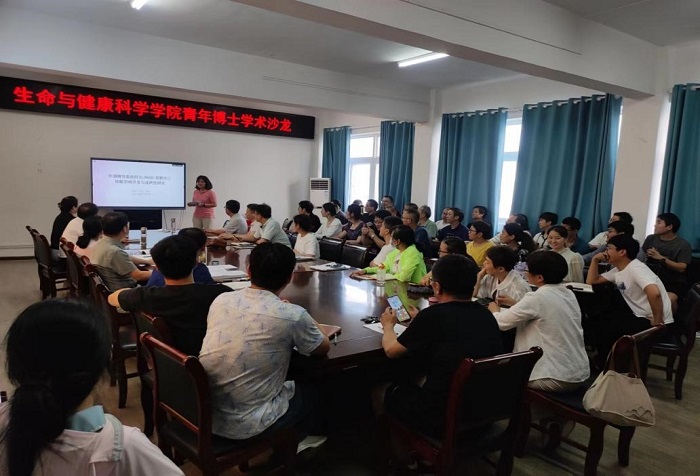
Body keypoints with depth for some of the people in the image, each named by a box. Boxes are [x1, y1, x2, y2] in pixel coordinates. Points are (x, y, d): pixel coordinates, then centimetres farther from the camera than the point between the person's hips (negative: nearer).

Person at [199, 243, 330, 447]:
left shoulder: (221, 300, -3)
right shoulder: (292, 315, -18)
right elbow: (323, 348, 2)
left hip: (202, 413, 5)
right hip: (244, 425, -5)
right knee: (309, 391, 23)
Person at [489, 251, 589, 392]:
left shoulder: (537, 298, -19)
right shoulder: (569, 294, 4)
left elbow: (501, 322, -10)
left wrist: (495, 311, 10)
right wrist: (517, 305, 20)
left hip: (558, 379, -7)